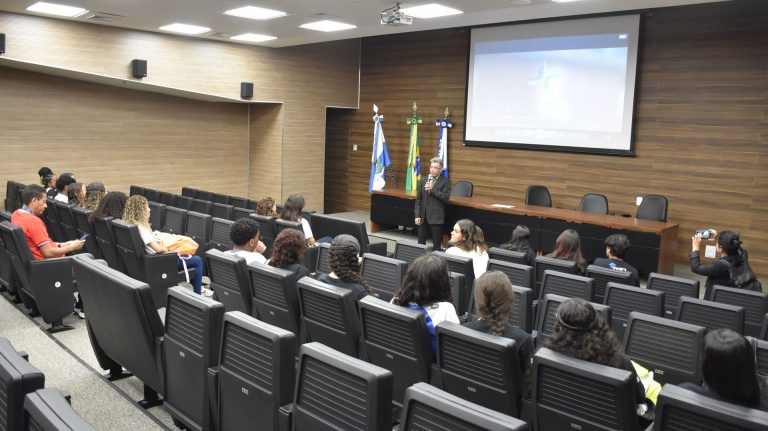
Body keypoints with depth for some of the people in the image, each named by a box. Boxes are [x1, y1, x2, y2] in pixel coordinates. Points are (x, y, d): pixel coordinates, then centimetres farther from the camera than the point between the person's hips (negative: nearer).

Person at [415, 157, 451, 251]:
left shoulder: (445, 181, -3)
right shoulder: (423, 180, 9)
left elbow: (446, 198, -13)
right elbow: (418, 200, 9)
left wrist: (433, 189, -18)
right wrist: (417, 215, 2)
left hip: (436, 217, -4)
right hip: (423, 216, 4)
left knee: (437, 245, 2)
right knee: (421, 243, 9)